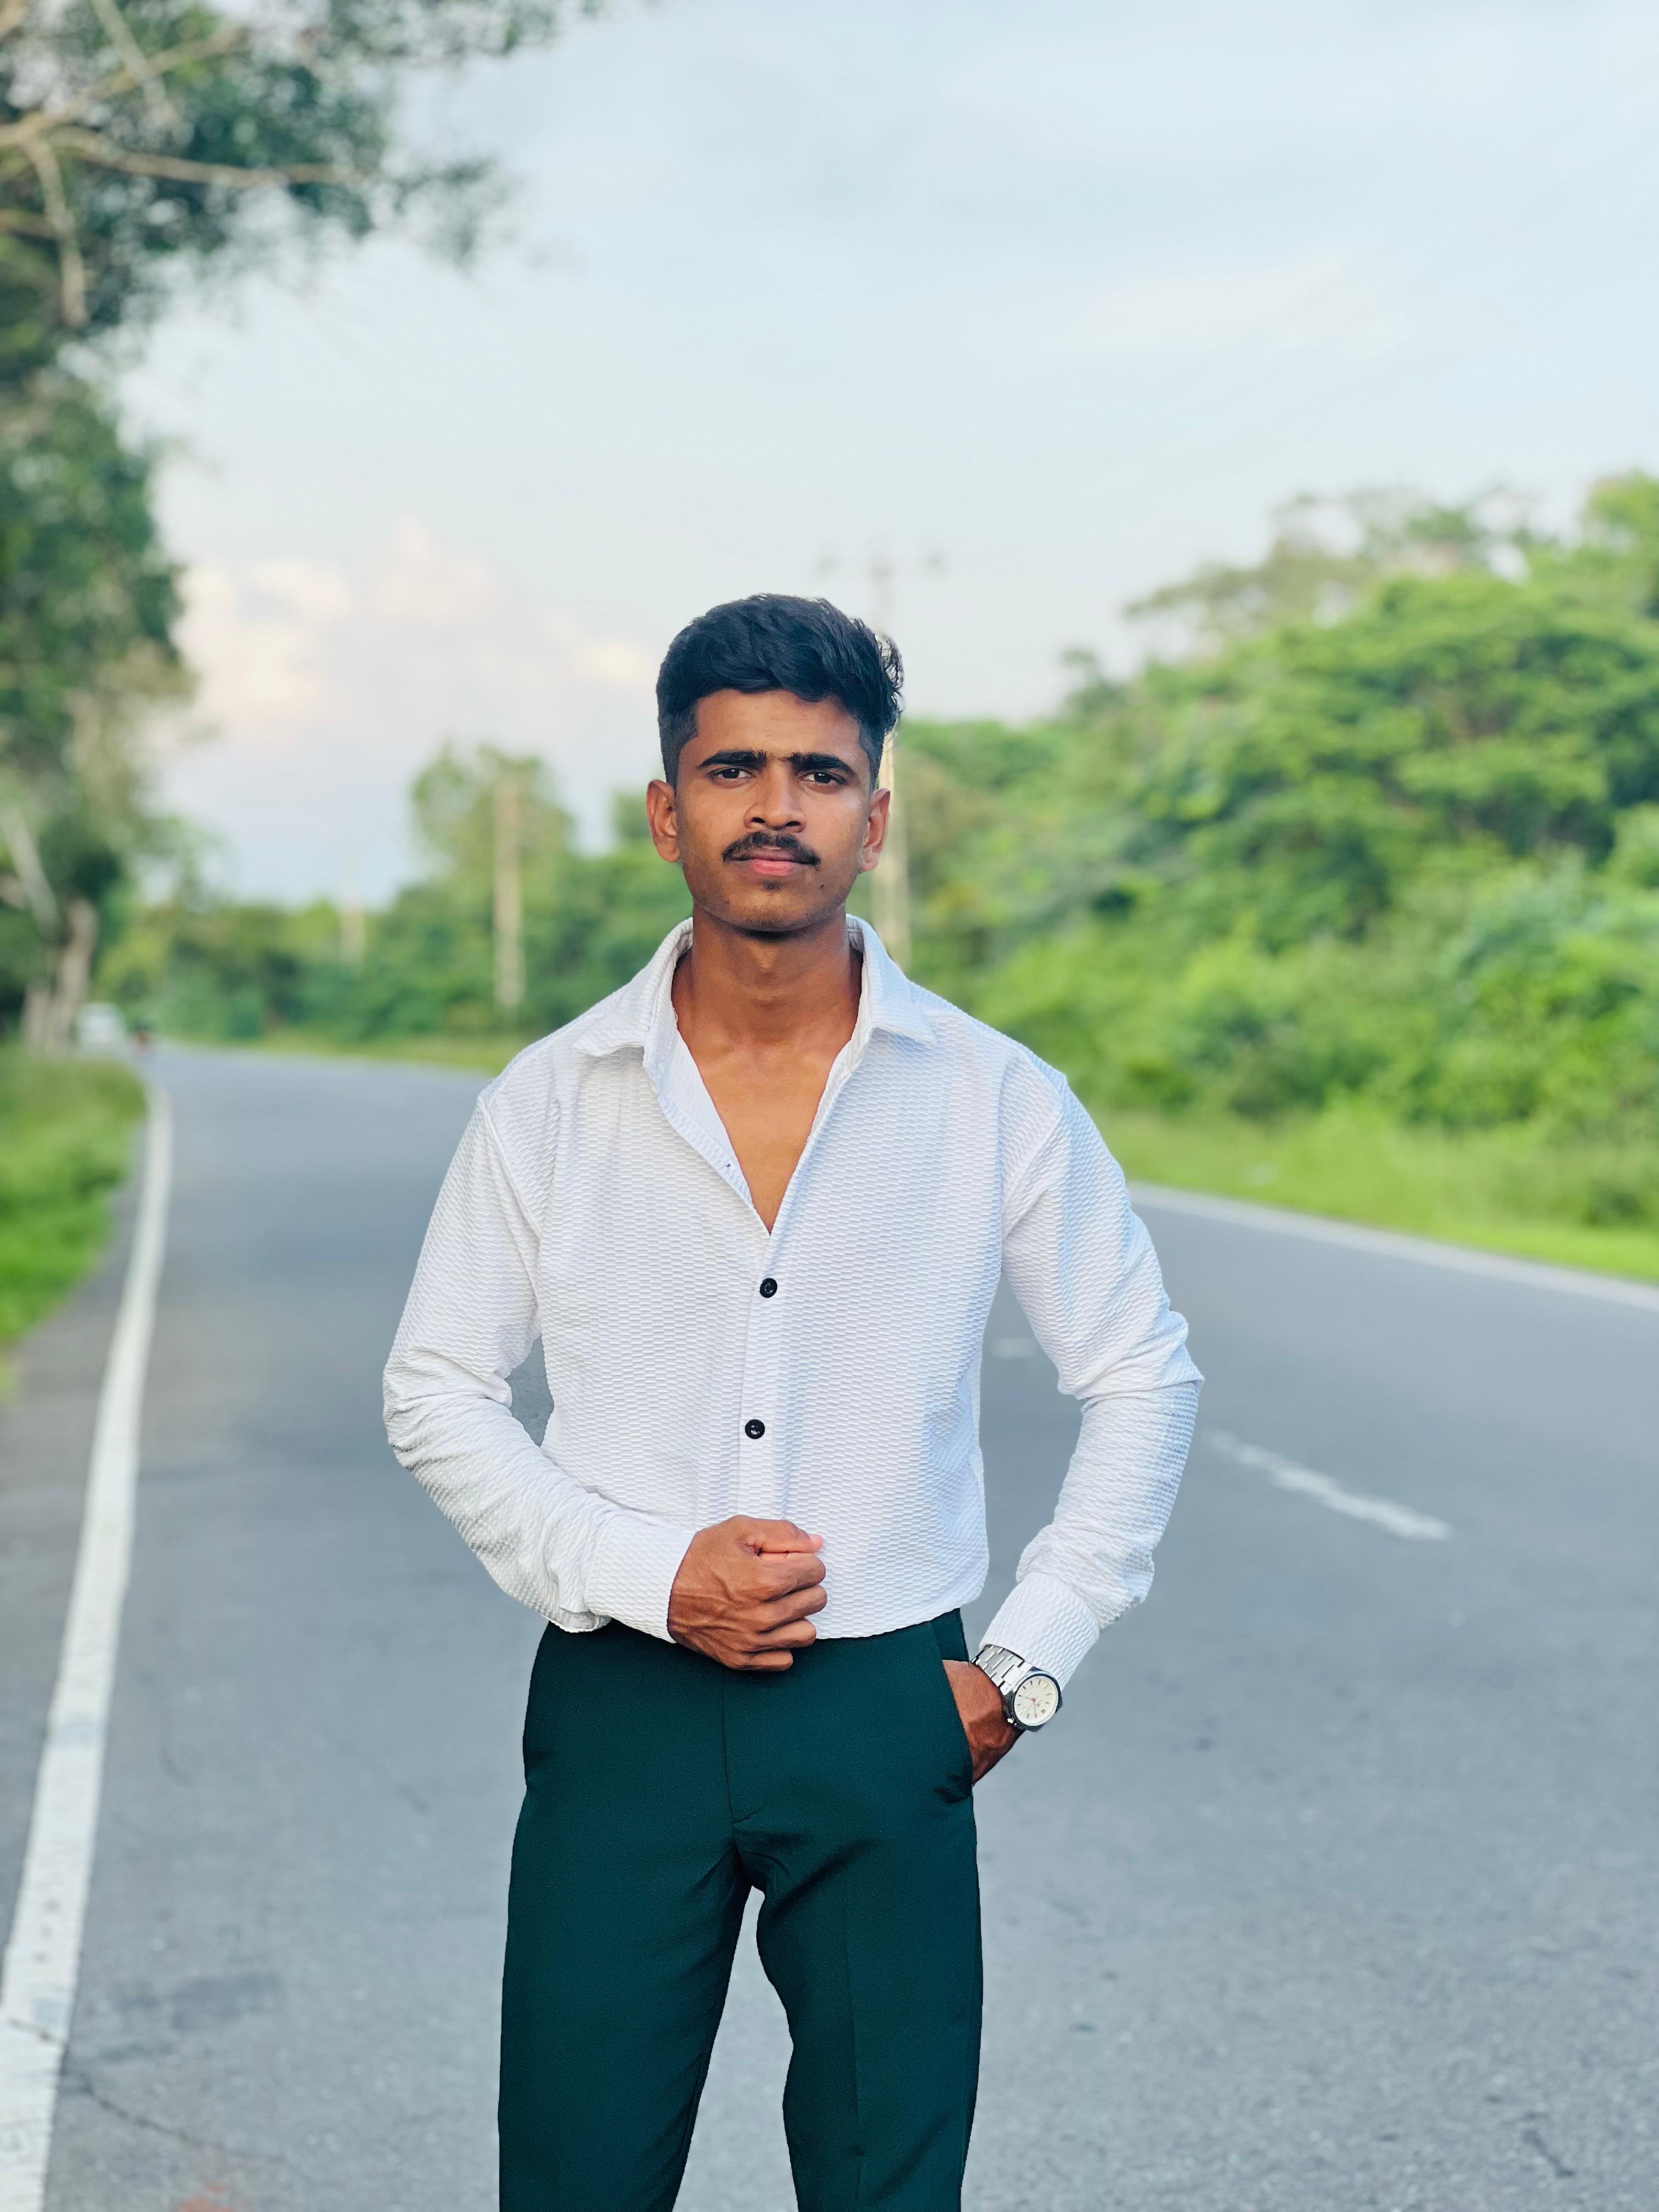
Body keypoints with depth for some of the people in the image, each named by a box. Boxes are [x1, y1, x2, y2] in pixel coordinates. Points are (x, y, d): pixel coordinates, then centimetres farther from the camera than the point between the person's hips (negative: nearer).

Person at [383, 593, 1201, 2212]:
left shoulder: (997, 1102, -1)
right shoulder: (550, 1101, 0)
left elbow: (1143, 1379, 8)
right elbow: (435, 1393, 5)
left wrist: (1029, 1662, 2)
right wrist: (637, 1574, -9)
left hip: (888, 1715, 0)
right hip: (621, 1710, 0)